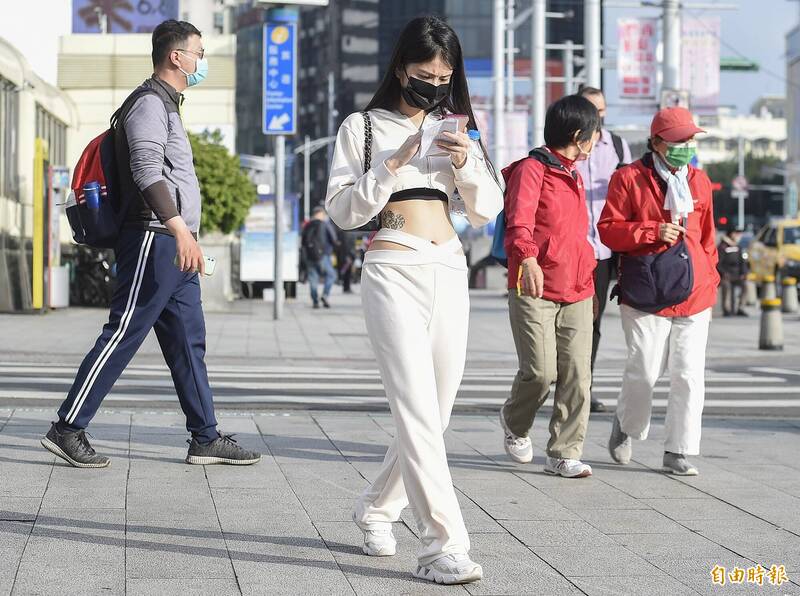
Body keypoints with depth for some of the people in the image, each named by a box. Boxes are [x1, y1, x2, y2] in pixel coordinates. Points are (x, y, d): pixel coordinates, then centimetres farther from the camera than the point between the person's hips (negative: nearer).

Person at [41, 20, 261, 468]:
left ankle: (206, 439, 11)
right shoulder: (149, 105, -10)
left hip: (175, 247, 10)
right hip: (155, 241, -10)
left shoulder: (166, 106, 23)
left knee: (189, 343, 8)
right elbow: (147, 172, -24)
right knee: (123, 336, -8)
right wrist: (180, 229, -34)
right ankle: (68, 429, -3)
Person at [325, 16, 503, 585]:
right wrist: (396, 164, -14)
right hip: (394, 271, -5)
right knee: (417, 408, -16)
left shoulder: (454, 127, 14)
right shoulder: (362, 127, 3)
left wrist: (466, 162, -8)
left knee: (435, 410, 8)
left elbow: (487, 210, 10)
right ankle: (443, 547, -19)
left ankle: (377, 509, 30)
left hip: (450, 271, 5)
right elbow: (342, 210, -4)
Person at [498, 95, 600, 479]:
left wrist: (588, 273, 32)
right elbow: (519, 221, -21)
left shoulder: (574, 176, 21)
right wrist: (528, 259, -38)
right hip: (534, 290, -7)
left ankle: (564, 454, 4)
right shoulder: (532, 169, -7)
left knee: (577, 375, -2)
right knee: (541, 371, -10)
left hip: (577, 292, 7)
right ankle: (515, 421, 20)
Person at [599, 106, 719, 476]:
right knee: (644, 372, 0)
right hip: (645, 293, -4)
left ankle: (678, 452, 8)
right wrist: (653, 232, -16)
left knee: (689, 376, 0)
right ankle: (626, 425, 30)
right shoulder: (629, 179, -1)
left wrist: (710, 284, 17)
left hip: (693, 295, 4)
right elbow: (608, 229, -5)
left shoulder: (699, 182, 14)